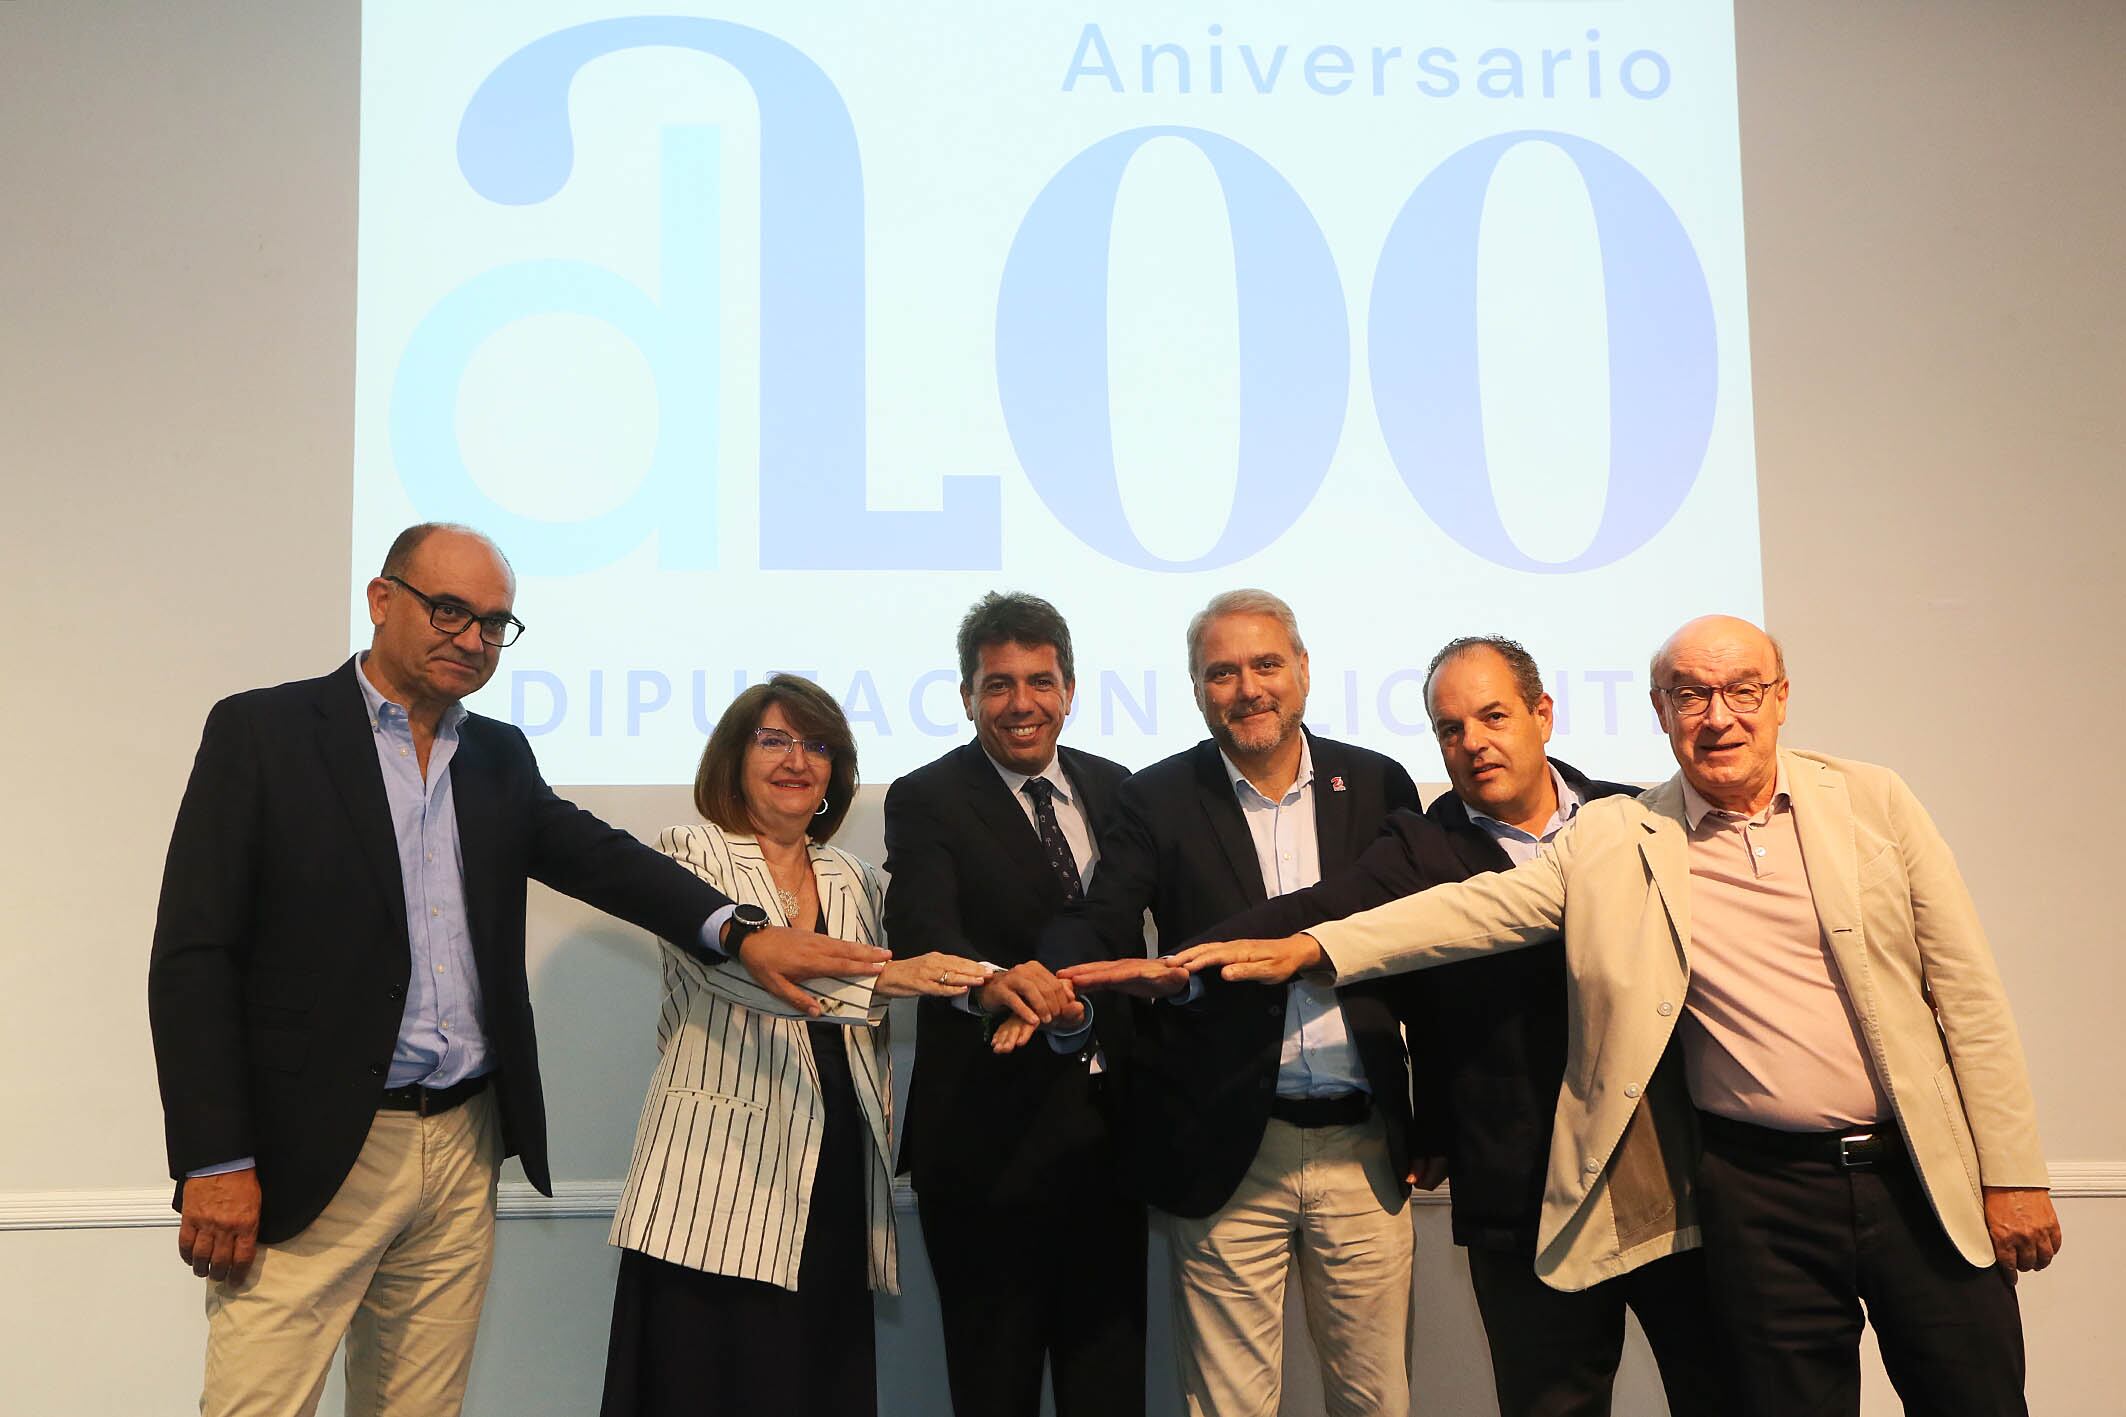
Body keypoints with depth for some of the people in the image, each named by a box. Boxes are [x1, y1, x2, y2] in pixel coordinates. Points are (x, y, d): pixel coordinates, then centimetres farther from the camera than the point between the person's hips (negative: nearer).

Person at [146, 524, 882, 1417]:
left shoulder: (500, 756, 13)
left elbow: (599, 857, 2)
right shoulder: (260, 732, -3)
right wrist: (215, 1162, -13)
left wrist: (740, 931, -17)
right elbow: (192, 955, -7)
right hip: (309, 1156, -4)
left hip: (466, 1147, 5)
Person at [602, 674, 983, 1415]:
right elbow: (735, 965, -19)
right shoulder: (692, 853, -1)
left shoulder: (859, 883, 15)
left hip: (835, 1185, 5)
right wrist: (881, 979, -29)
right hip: (718, 1187, -4)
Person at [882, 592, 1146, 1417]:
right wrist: (991, 979, -47)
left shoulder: (1115, 788, 7)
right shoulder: (926, 802, -8)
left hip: (1104, 1131, 4)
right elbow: (921, 932, -25)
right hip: (987, 1140, -4)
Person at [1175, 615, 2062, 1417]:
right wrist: (1309, 947, -18)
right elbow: (1478, 910, -7)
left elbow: (1965, 992, 1)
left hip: (1924, 1177, 1)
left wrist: (2013, 1173, -1)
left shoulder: (1870, 802, 0)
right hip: (1763, 1189, -1)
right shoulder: (1618, 840, -1)